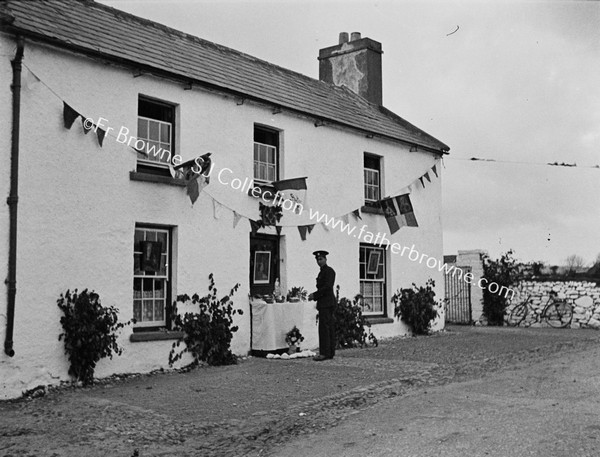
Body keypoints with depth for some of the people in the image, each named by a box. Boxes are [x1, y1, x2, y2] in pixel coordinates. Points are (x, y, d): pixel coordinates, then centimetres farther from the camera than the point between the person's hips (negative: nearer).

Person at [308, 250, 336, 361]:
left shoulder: (329, 271, -9)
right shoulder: (322, 272, 21)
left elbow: (327, 286, -19)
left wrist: (315, 295, -15)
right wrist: (315, 296, 11)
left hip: (327, 303, -10)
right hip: (325, 303, 10)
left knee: (324, 328, -11)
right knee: (329, 328, 10)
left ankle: (324, 353, -12)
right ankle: (330, 352, 12)